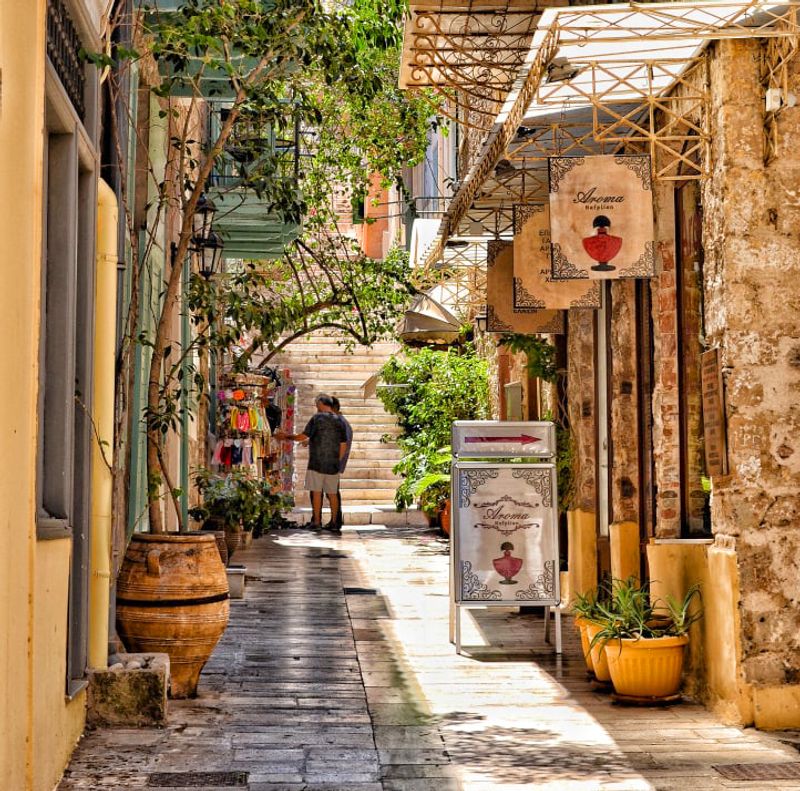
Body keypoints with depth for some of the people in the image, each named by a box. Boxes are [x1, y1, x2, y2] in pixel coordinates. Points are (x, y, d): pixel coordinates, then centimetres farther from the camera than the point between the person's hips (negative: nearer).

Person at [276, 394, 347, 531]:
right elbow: (343, 445, 7)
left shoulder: (317, 418, -7)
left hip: (317, 462, -4)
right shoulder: (339, 421, 7)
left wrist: (286, 436, 5)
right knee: (332, 493, 9)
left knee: (316, 492, 0)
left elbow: (302, 436, -8)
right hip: (333, 464, 4)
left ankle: (316, 522, -1)